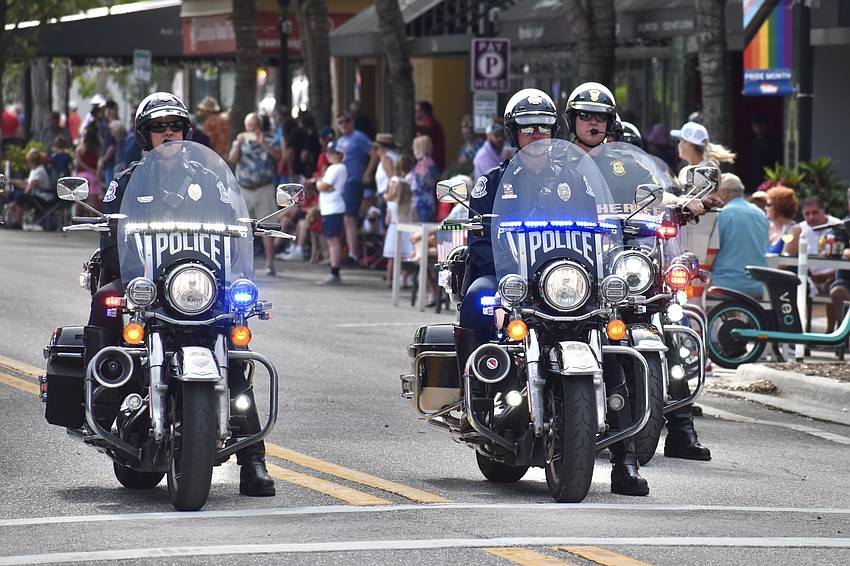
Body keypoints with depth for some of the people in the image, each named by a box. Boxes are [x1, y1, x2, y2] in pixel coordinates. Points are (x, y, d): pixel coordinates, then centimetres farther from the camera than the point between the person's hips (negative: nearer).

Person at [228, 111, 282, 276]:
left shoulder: (268, 143, 6)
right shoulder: (240, 143, 11)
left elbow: (278, 155, -11)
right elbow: (232, 160, -3)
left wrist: (263, 143, -18)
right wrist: (239, 144, -14)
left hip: (264, 190, -2)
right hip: (243, 190, 2)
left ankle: (270, 264, -7)